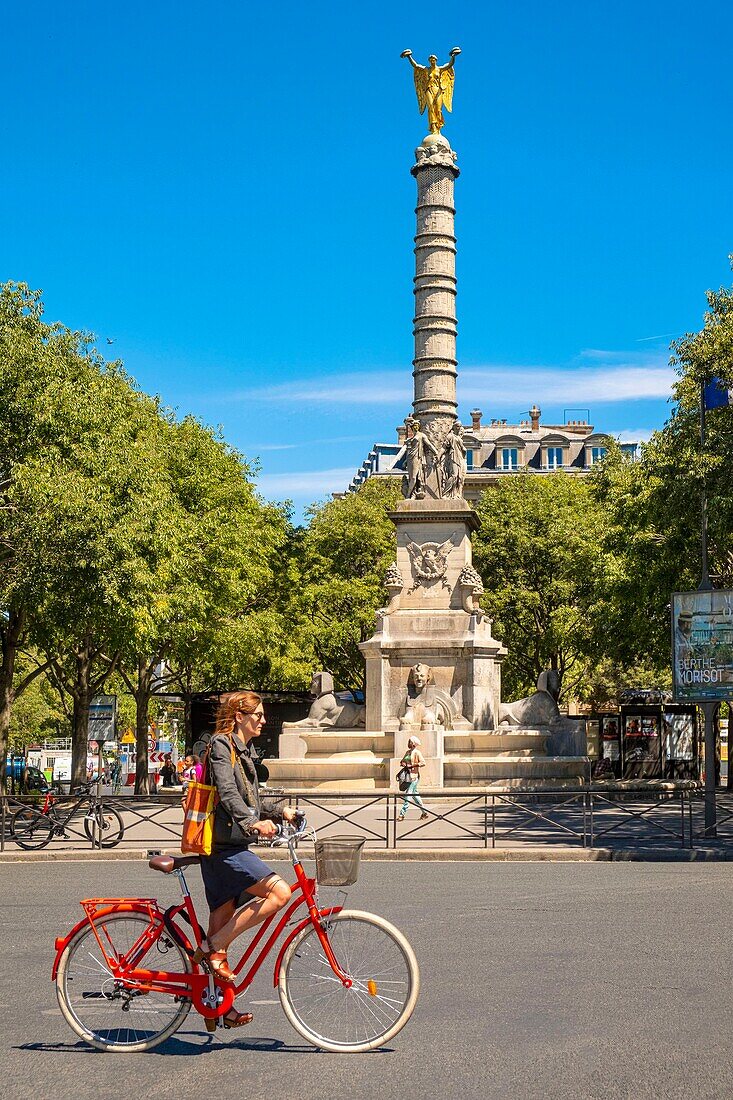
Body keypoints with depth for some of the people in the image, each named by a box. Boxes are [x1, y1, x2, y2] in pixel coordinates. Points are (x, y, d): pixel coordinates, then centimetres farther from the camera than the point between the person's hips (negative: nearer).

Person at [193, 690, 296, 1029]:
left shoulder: (241, 750, 21)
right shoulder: (221, 745, -8)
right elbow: (227, 793, -23)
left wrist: (279, 813, 21)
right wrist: (252, 822, -37)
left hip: (229, 846, 10)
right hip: (223, 847, -10)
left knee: (222, 925, 11)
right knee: (279, 892, -20)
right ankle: (214, 947, -13)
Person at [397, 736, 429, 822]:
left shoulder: (417, 752, -8)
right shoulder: (408, 752, 16)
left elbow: (423, 763, -16)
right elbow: (402, 761, 23)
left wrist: (411, 765, -19)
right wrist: (403, 763, -1)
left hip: (414, 776, -9)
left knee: (408, 795, -11)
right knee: (414, 794, 13)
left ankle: (402, 814, -13)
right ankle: (425, 812, 21)